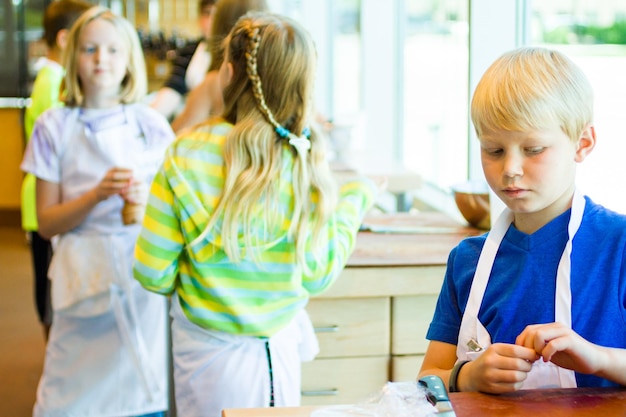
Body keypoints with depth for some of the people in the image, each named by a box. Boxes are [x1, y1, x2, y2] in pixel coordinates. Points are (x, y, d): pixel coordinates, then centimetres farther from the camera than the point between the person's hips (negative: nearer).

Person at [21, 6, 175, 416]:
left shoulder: (151, 124, 4)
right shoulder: (54, 127, 2)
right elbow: (46, 222, 1)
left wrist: (147, 199, -13)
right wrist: (97, 194, -15)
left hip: (145, 272, 1)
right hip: (86, 277, -1)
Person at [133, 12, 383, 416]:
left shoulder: (185, 155, -15)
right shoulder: (306, 160, -12)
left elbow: (153, 274, -12)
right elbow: (317, 275, -7)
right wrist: (355, 199, 6)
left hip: (207, 354, -1)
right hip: (277, 354, 1)